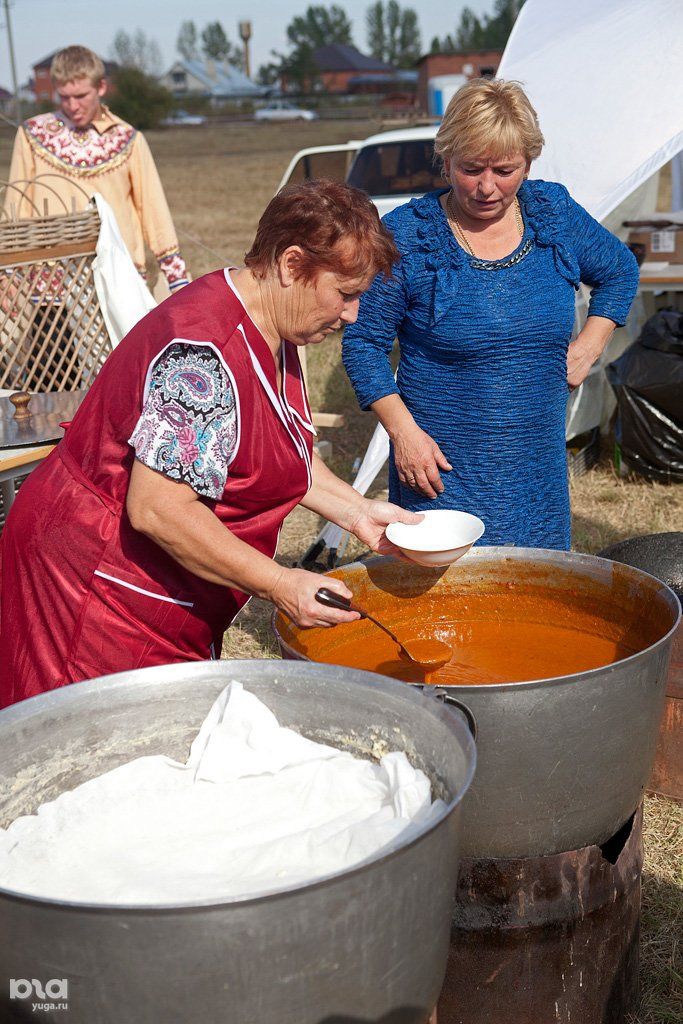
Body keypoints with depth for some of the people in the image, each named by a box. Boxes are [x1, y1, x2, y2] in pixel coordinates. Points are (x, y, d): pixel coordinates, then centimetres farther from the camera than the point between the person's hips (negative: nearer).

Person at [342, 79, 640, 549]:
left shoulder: (558, 215, 1)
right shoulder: (406, 235, -10)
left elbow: (620, 271, 19)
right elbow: (364, 342, -4)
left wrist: (589, 346, 6)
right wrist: (403, 430, -13)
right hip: (439, 473, -3)